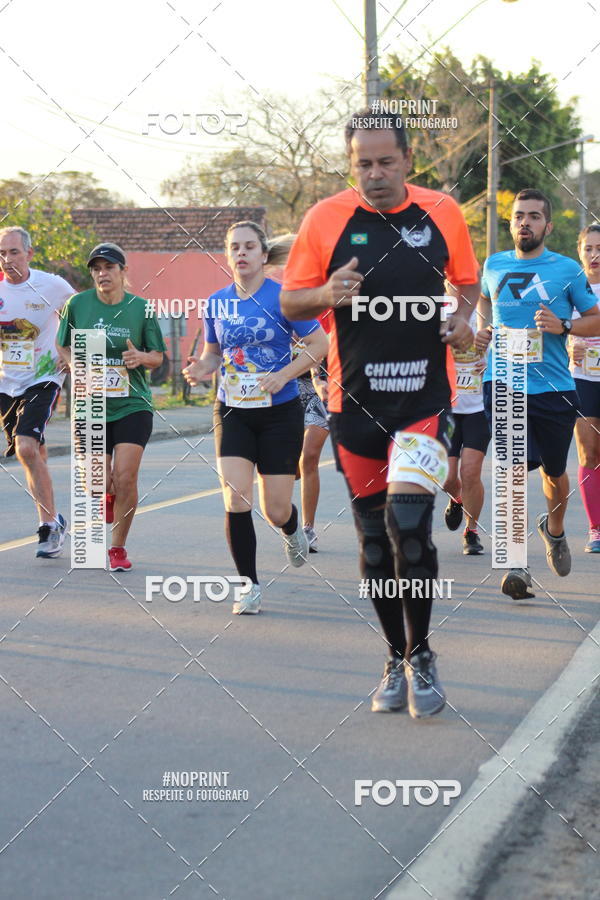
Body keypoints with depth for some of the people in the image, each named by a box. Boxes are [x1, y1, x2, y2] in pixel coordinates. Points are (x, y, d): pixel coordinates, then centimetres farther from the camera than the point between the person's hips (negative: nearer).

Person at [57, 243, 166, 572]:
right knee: (99, 484, -1)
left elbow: (157, 357, 6)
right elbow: (63, 346, 12)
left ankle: (118, 548, 7)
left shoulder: (141, 308, -1)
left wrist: (141, 357, -16)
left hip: (133, 405, -1)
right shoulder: (77, 304, 0)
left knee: (125, 478, -12)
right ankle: (109, 497, 39)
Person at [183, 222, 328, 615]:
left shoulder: (282, 297, -9)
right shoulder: (217, 302, 4)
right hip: (232, 411, 3)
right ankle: (250, 584, 1)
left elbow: (320, 344, -7)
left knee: (276, 511, 0)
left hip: (280, 412, -3)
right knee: (236, 499, -14)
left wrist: (283, 375, -18)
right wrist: (202, 369, -5)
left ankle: (293, 530, 40)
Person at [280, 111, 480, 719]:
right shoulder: (325, 218, -1)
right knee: (373, 537, 7)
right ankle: (397, 661, 24)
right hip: (354, 400, 1)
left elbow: (468, 282, 17)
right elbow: (290, 303, 4)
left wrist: (463, 319, -4)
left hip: (425, 398, -1)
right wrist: (328, 294, -17)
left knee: (407, 521, -17)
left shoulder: (443, 213, 2)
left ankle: (420, 655, 3)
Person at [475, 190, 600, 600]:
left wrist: (563, 326, -14)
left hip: (554, 388, 0)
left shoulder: (567, 270, -1)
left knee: (554, 472, 15)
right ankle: (517, 565, -12)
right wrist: (486, 329, 9)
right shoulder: (494, 266, 7)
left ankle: (554, 530, 47)